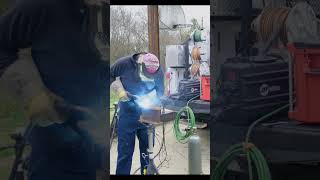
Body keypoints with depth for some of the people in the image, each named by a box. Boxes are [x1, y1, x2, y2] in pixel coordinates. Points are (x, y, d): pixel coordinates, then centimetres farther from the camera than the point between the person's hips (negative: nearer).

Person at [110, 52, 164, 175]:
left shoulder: (159, 72, -12)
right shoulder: (124, 64, -17)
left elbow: (160, 92, 4)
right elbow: (111, 76, 1)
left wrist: (153, 103, -14)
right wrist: (120, 91, -12)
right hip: (128, 111, -2)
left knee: (147, 146, 8)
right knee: (125, 147, -1)